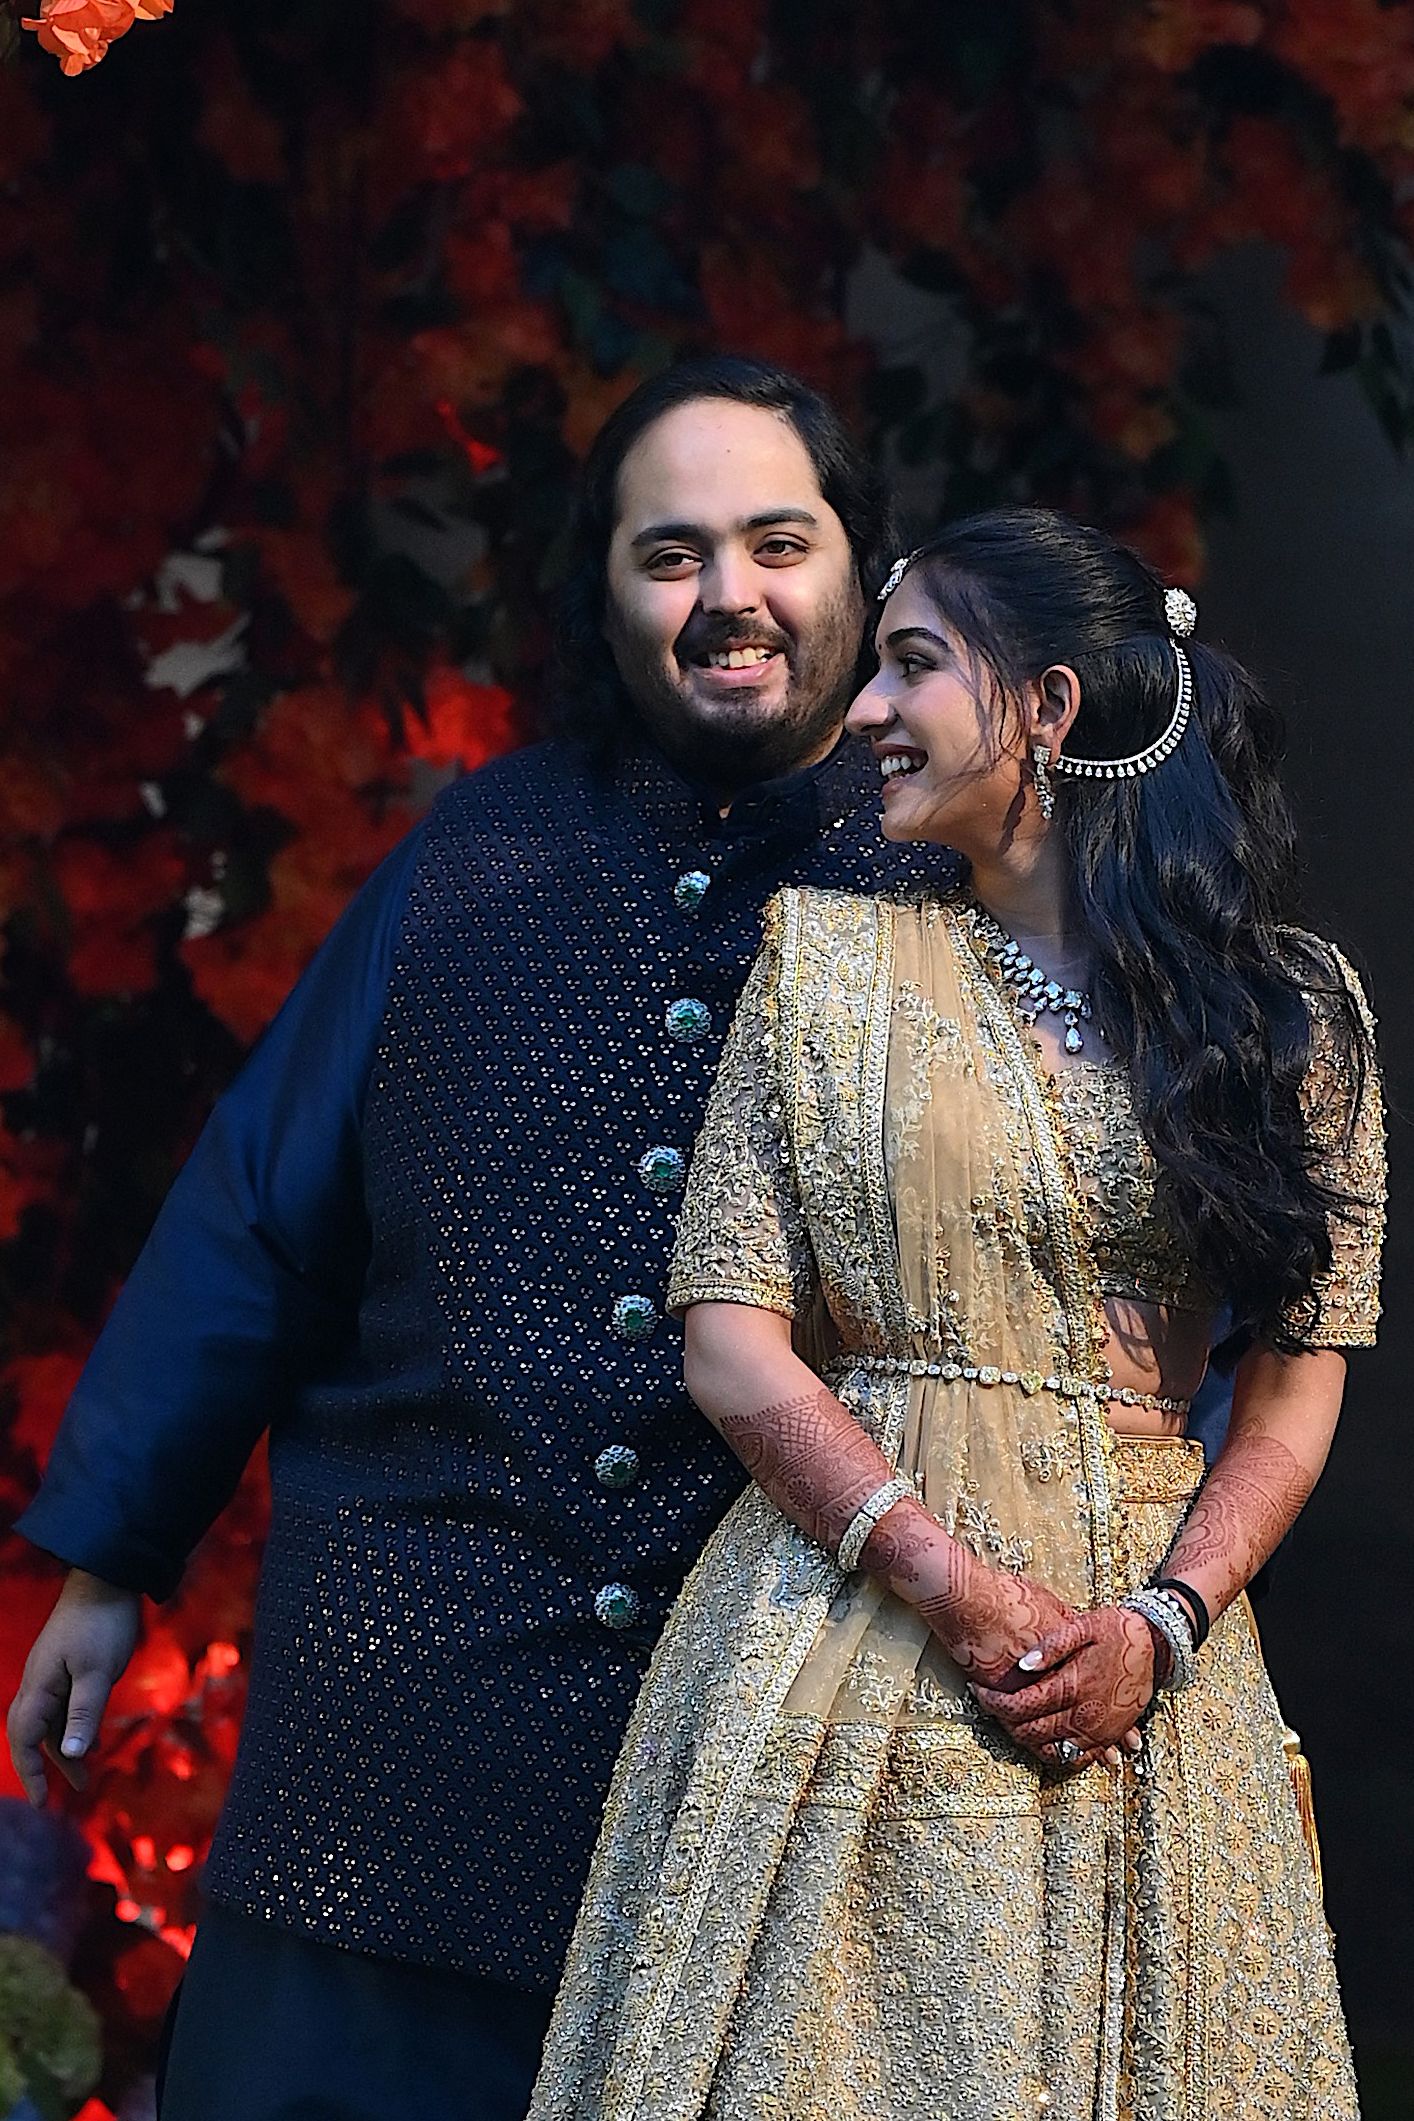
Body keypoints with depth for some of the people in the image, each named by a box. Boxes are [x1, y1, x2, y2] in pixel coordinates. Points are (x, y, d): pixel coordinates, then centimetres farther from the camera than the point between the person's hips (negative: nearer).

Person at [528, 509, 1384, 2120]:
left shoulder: (1290, 1006, 5)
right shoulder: (831, 964, 5)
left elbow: (1298, 1378, 4)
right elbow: (731, 1340, -1)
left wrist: (1161, 1625, -11)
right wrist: (951, 1583, -12)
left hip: (1143, 1656, 1)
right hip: (849, 1613, 0)